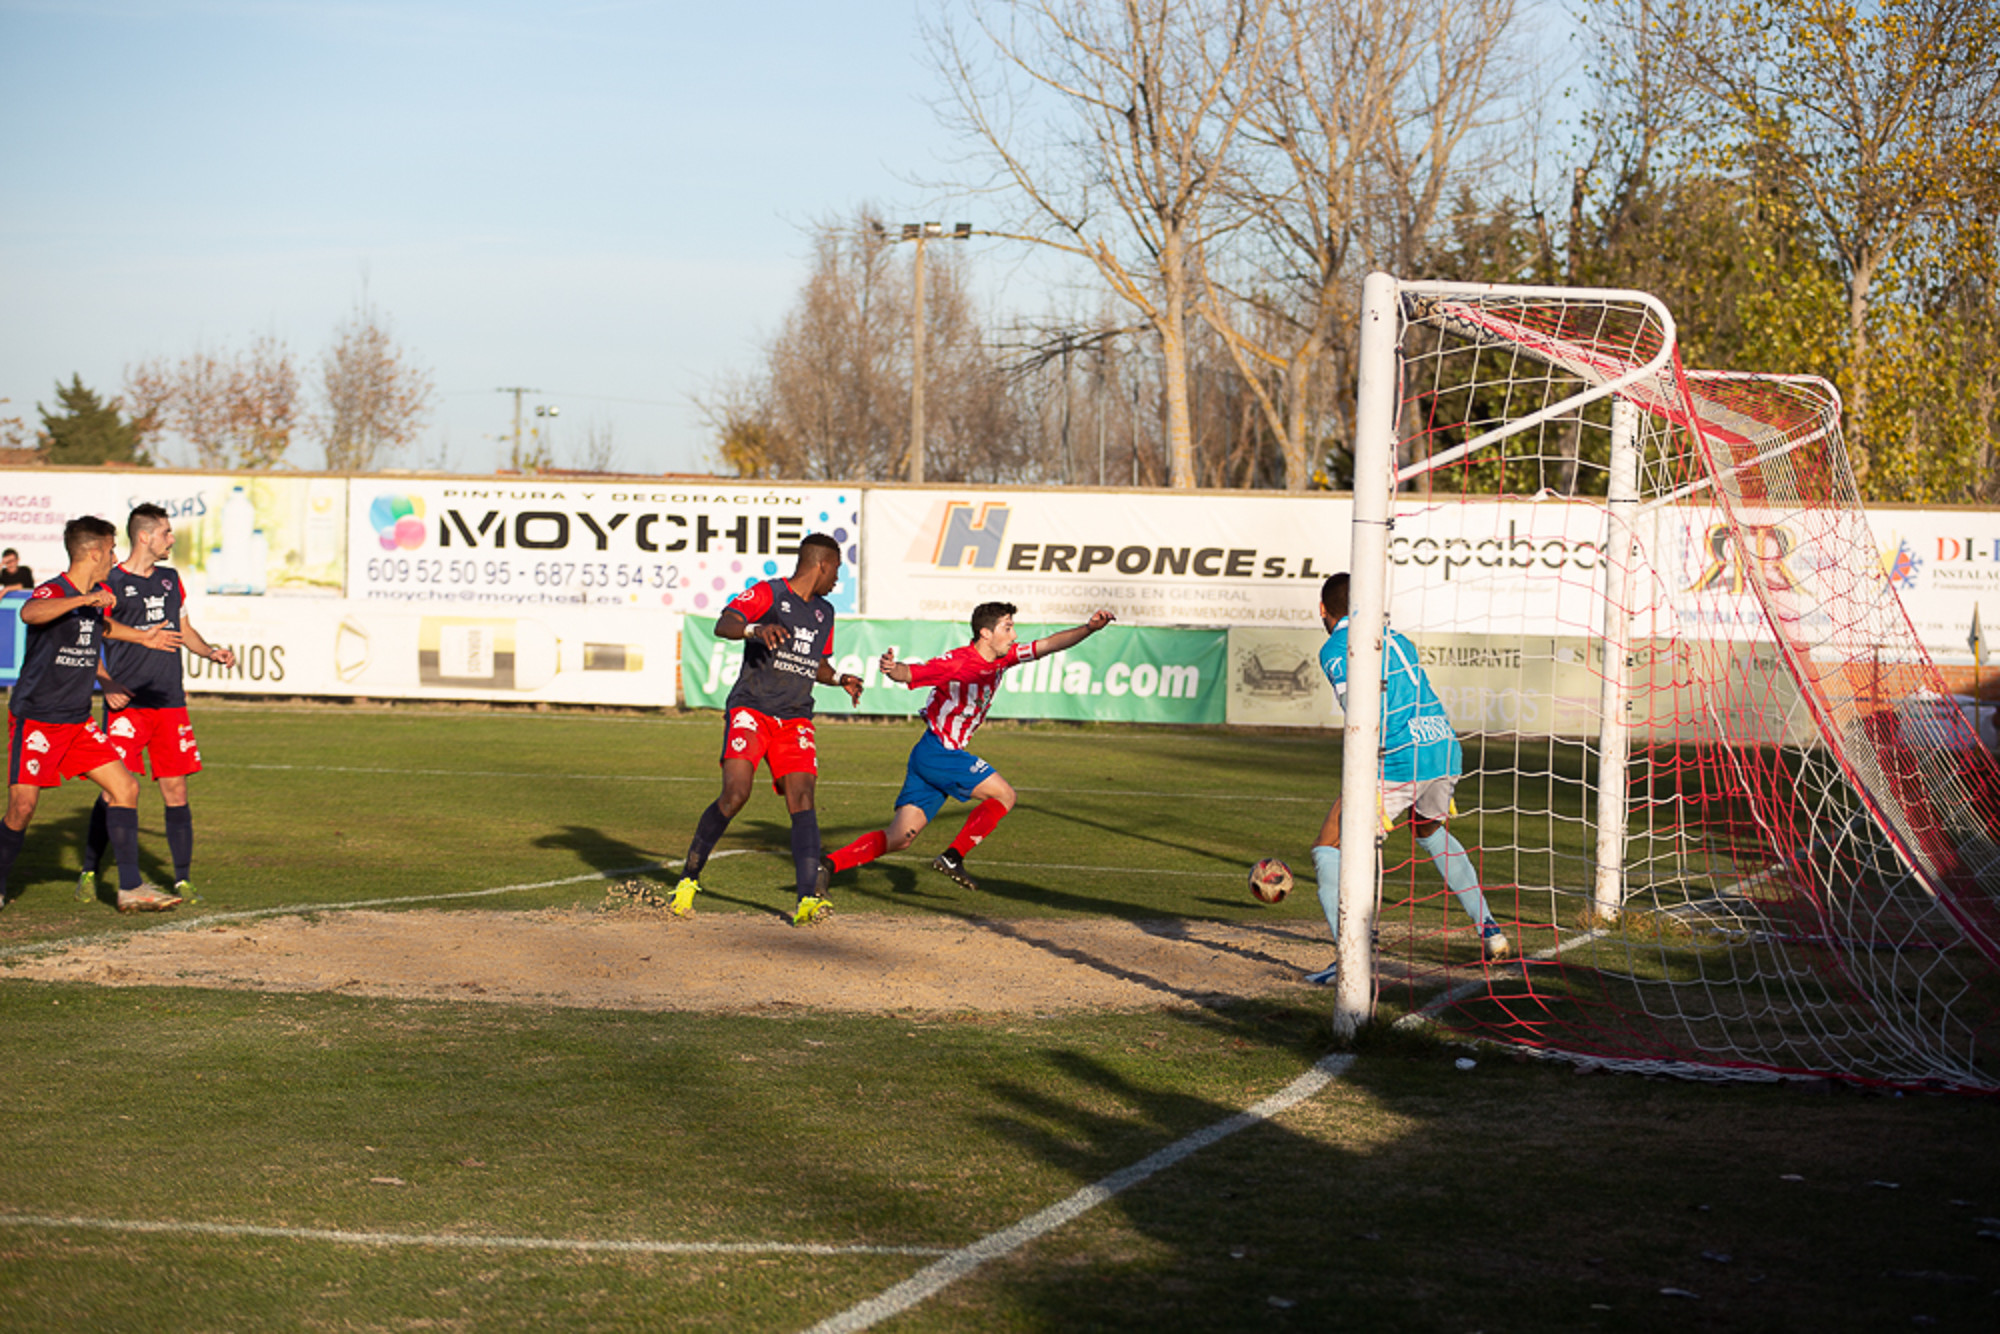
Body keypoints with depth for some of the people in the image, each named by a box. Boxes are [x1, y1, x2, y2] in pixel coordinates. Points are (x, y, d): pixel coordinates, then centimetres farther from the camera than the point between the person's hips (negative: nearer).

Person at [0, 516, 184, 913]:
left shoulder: (98, 597, 9)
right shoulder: (53, 593, -17)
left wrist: (142, 637, 37)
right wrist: (85, 599, -48)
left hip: (77, 723, 8)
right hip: (34, 719, -8)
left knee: (125, 788, -1)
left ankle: (130, 889, 2)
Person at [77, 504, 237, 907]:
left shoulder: (171, 580, 14)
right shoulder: (110, 584, -4)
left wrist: (210, 652, 7)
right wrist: (107, 684, -15)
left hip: (170, 702, 5)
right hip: (126, 703, -5)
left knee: (176, 790, 2)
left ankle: (182, 879, 7)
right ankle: (89, 872, 9)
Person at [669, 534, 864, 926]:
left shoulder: (824, 613, 19)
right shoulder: (768, 594, -3)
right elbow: (723, 625, -19)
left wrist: (839, 680, 13)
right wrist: (754, 630, -38)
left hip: (795, 719, 5)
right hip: (750, 709, -5)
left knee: (802, 799, -14)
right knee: (735, 793, -20)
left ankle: (808, 900, -24)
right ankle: (689, 879, 0)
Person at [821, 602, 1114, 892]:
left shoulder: (1003, 658, 6)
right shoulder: (955, 663, -17)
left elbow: (1049, 645, 9)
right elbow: (907, 673, -22)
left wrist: (1089, 628, -2)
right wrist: (891, 668, -45)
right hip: (938, 753, -8)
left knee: (899, 839, 2)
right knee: (1004, 795, -5)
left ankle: (826, 867, -3)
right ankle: (952, 857, -4)